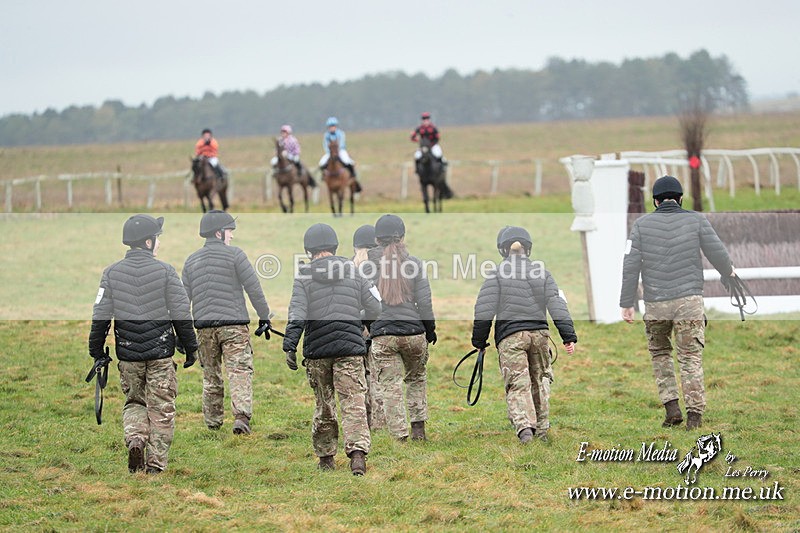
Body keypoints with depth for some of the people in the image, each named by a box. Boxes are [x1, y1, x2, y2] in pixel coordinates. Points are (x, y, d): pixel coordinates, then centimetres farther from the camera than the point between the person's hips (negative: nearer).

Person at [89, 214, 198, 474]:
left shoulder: (111, 273, 1)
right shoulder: (165, 272, -6)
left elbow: (100, 316, 2)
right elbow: (182, 315, -5)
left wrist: (97, 352, 11)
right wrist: (191, 348, 6)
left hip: (128, 355, 2)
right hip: (161, 355, -2)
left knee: (134, 402, 19)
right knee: (161, 410, 6)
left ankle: (135, 437, -8)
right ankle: (155, 463, 5)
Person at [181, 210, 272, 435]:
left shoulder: (191, 261, 12)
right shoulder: (234, 254, -3)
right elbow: (253, 288, -6)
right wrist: (264, 317, 2)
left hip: (204, 327, 5)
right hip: (234, 324, -5)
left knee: (211, 375, 16)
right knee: (240, 371, -8)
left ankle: (213, 421, 23)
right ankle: (241, 416, -24)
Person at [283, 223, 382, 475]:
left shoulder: (304, 275, 1)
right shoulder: (353, 271, 7)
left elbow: (297, 313, -10)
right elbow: (375, 307, 9)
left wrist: (289, 346, -13)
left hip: (317, 350, 0)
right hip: (350, 349, 0)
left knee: (324, 404, 14)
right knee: (353, 403, -5)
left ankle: (325, 457, 23)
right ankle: (357, 452, -24)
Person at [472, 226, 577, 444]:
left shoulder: (497, 274, -1)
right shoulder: (541, 272, 8)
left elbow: (485, 309, -4)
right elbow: (557, 304, 2)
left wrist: (479, 340, 4)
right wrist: (568, 335, 1)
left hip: (510, 336, -3)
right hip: (539, 332, 3)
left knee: (517, 385, -7)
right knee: (540, 381, 18)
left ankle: (524, 426, -28)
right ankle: (541, 430, 21)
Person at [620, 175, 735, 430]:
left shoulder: (642, 224, 3)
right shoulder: (695, 220, 1)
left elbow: (631, 265, 0)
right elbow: (717, 252, 2)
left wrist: (626, 303, 5)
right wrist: (728, 271, 24)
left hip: (655, 304, 1)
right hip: (689, 300, -1)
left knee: (659, 353, 19)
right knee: (690, 357, 2)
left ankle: (671, 406, 6)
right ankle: (694, 413, -7)